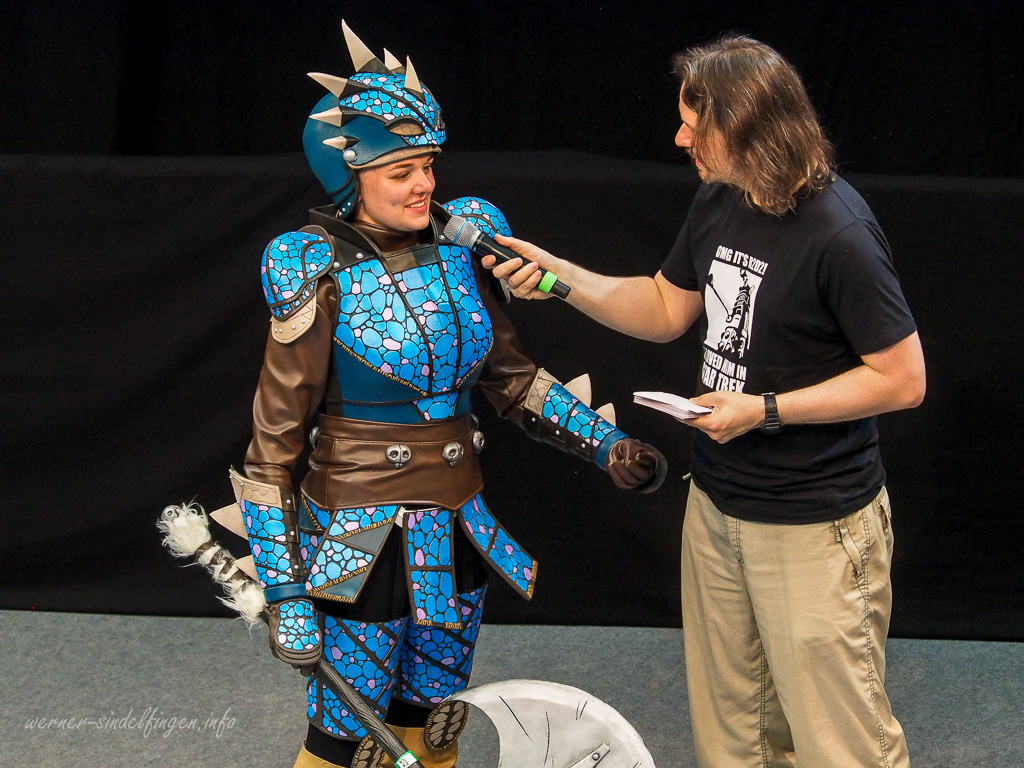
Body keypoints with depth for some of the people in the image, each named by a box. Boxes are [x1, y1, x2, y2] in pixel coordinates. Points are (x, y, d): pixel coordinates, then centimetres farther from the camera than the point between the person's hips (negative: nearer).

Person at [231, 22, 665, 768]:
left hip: (458, 533, 5)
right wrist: (285, 592, -15)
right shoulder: (321, 278, -14)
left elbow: (512, 377, 13)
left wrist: (608, 445, 3)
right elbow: (273, 446, -12)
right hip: (361, 542, -5)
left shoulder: (461, 246, 0)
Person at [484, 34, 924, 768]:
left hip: (813, 525, -8)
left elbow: (903, 379, -19)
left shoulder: (838, 234, -23)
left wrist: (765, 410, -19)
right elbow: (666, 309, 16)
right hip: (717, 502, 8)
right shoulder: (718, 203, 2)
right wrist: (561, 276, 2)